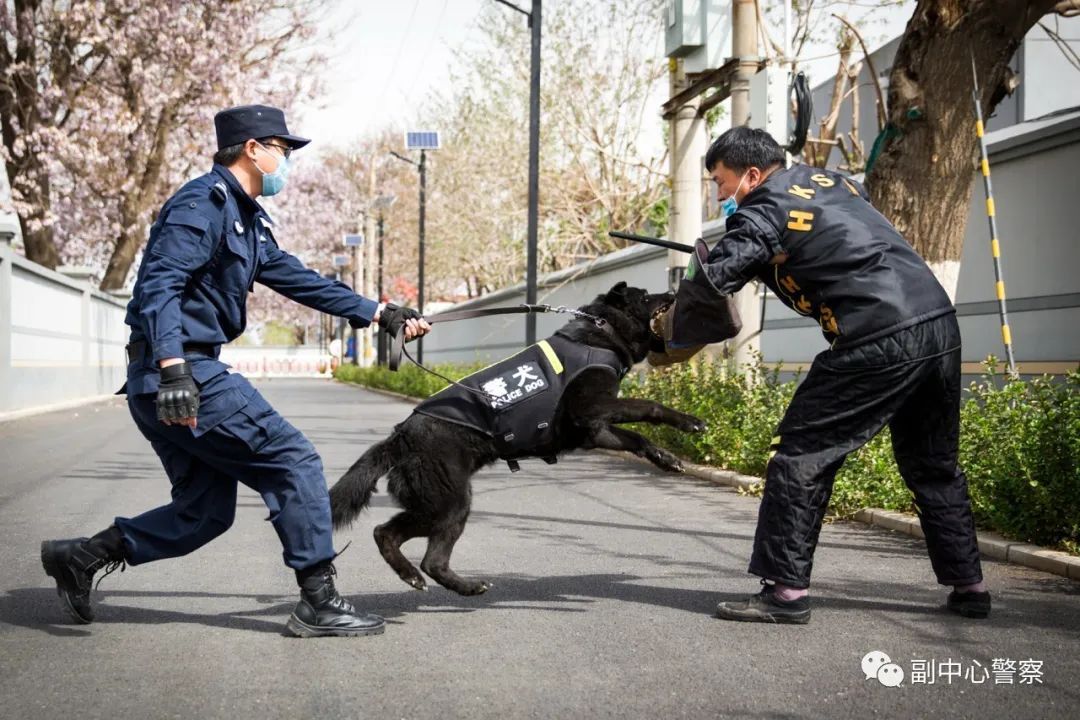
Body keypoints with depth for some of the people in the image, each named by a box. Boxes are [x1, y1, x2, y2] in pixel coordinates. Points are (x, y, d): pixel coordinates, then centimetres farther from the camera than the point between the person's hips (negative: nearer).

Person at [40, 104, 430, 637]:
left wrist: (377, 314, 19)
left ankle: (80, 557, 17)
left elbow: (299, 281, 23)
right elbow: (160, 284, -23)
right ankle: (318, 603, -2)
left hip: (189, 373, 10)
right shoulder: (203, 202, -11)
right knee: (295, 461, -7)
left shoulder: (249, 220, 20)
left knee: (205, 512, 13)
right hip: (180, 373, -10)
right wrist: (173, 366, -34)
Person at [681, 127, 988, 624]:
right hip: (941, 326, 8)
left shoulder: (764, 210, -3)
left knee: (801, 454, 0)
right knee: (933, 466, 22)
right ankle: (968, 585, 27)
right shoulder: (831, 181, 20)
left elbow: (708, 286, -8)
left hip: (880, 343, -8)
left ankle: (786, 590, -1)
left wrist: (666, 325, 10)